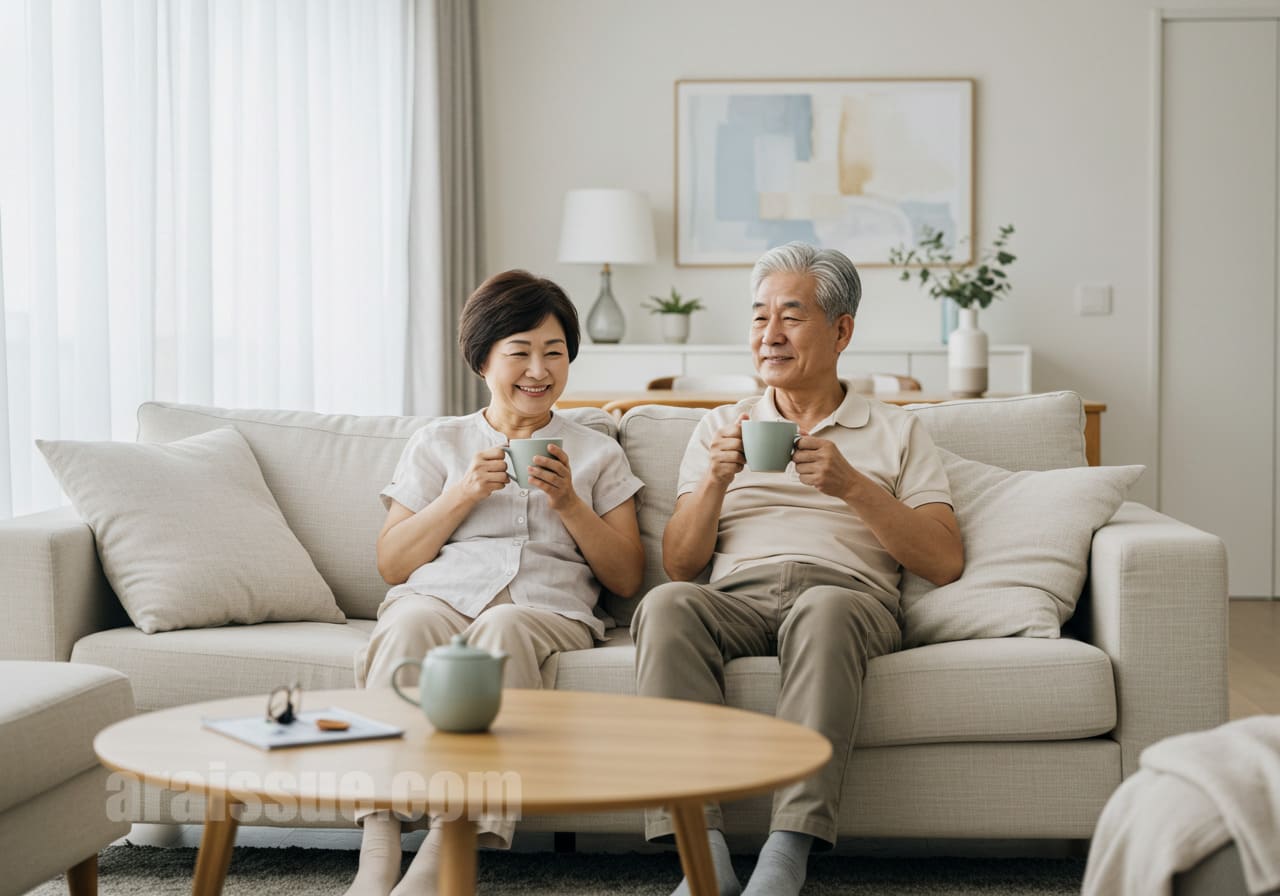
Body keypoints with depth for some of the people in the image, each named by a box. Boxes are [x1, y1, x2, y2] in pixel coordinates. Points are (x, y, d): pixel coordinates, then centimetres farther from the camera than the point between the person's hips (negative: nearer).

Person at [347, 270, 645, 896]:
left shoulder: (598, 453, 23)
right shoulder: (436, 443, 23)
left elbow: (626, 579, 15)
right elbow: (391, 563, 14)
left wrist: (569, 503, 1)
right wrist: (464, 493, 1)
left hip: (548, 607, 0)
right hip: (439, 593, 1)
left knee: (503, 628, -37)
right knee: (409, 622, -36)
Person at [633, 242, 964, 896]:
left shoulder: (896, 432, 21)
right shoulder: (719, 428, 26)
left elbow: (944, 562, 6)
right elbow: (680, 565, 15)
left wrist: (851, 486, -5)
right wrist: (717, 479, -2)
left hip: (848, 596, -2)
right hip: (735, 600, 2)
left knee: (824, 609, -39)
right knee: (665, 605, -33)